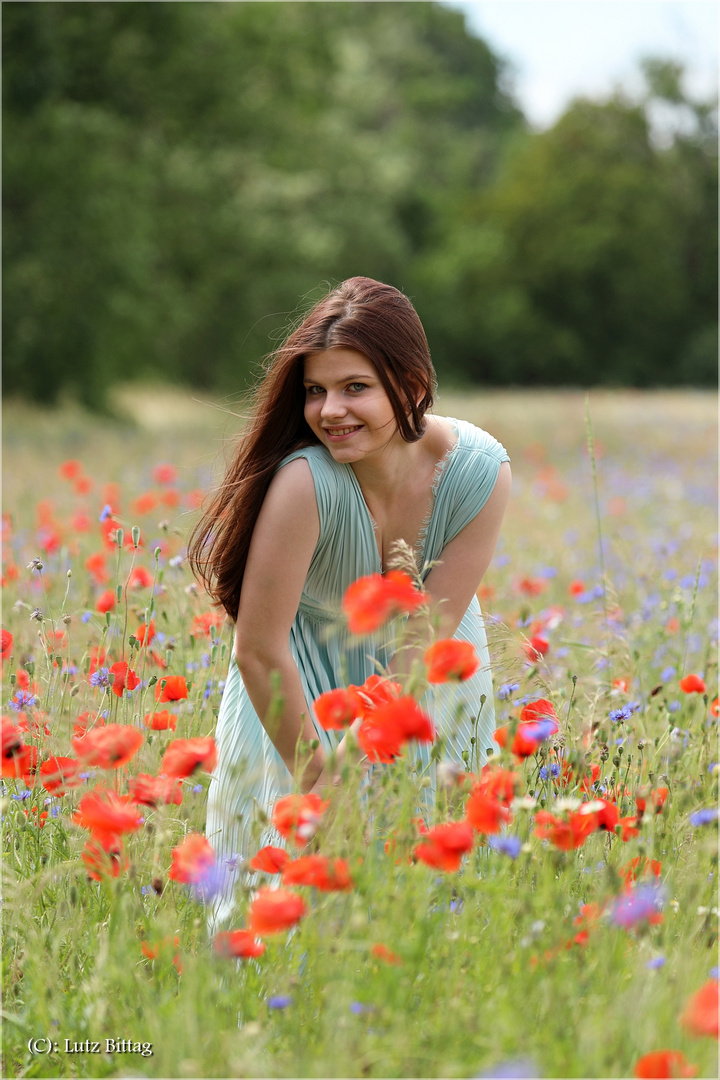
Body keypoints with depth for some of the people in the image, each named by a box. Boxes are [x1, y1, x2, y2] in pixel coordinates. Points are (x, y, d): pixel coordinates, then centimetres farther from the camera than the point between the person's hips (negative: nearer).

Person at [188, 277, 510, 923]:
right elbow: (259, 651, -31)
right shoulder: (305, 481, -36)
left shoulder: (482, 473, -26)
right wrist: (316, 776, -21)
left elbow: (430, 632, -21)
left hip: (428, 686, 3)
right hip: (304, 684, -3)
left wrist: (356, 754, -23)